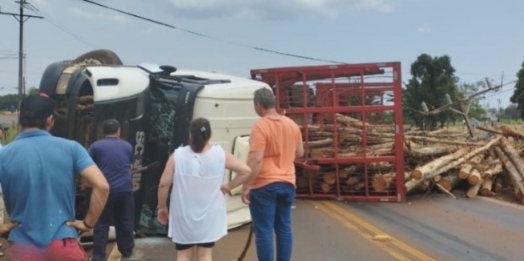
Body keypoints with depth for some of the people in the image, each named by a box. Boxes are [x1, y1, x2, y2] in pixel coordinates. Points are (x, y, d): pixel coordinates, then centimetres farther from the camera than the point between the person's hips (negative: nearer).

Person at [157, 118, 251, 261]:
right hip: (209, 215, 1)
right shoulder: (220, 154, -7)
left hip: (183, 215, 0)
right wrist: (228, 186, 4)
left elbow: (164, 184, -8)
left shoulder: (177, 155, -9)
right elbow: (246, 171, -6)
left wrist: (162, 207, 5)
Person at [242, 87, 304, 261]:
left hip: (264, 185, -7)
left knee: (264, 231, 1)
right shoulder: (292, 125, 6)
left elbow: (256, 160, -21)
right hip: (287, 183, 7)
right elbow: (299, 153, 16)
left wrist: (247, 186, -16)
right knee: (284, 227, 15)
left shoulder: (260, 126, -16)